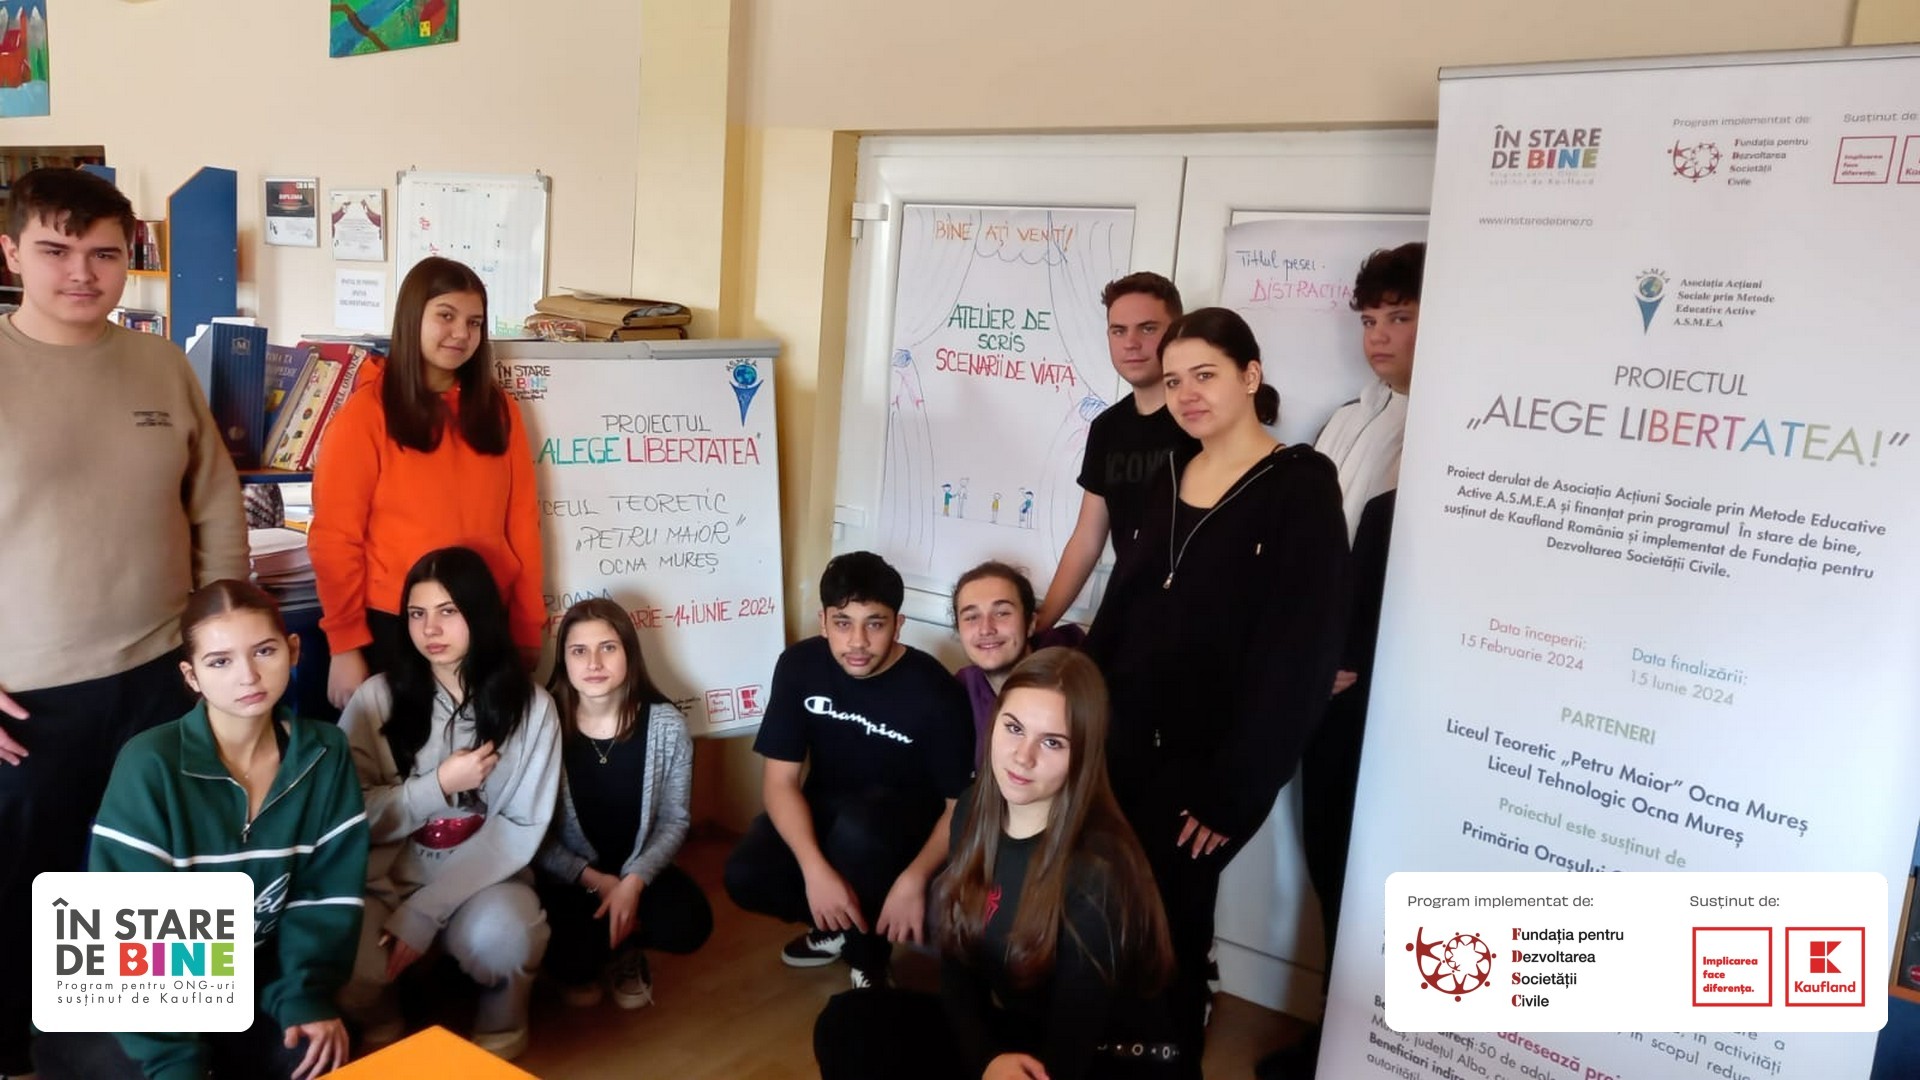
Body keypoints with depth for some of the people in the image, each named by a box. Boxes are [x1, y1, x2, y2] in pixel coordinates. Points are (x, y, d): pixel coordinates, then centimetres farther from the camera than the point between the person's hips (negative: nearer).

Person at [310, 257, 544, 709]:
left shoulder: (499, 410, 6)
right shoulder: (367, 413, -5)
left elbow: (522, 524, 6)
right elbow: (335, 538, -6)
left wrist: (528, 630, 3)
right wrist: (345, 645, -8)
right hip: (395, 626, -3)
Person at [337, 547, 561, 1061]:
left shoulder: (531, 706, -4)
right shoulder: (376, 699, -4)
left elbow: (522, 827, -8)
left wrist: (424, 913, -16)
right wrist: (438, 785, -18)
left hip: (483, 880, 0)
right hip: (386, 880, 1)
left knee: (500, 936, -33)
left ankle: (502, 1021, 3)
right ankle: (378, 1021, 8)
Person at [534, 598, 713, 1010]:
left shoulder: (666, 725, -12)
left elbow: (674, 820, -6)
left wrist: (634, 880, -22)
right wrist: (594, 880, -19)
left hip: (637, 870, 2)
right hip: (567, 876, -1)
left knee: (689, 924, -24)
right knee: (569, 957, -28)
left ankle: (625, 952, 12)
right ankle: (581, 965, 14)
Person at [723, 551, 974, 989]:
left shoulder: (933, 690, -24)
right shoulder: (799, 665, -15)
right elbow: (780, 778, -16)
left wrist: (913, 880, -33)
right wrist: (815, 869, -31)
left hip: (904, 816, -3)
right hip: (824, 808, 4)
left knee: (857, 825, -37)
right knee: (746, 876, -22)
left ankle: (868, 960, -10)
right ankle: (840, 925, 8)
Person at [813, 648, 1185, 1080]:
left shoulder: (1098, 869, -22)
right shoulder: (974, 815, -3)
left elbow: (1072, 1041, -22)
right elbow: (956, 958, -1)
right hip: (1009, 1032, 6)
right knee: (848, 1023, -15)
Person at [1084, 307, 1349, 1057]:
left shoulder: (1302, 487, -12)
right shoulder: (1170, 475, 7)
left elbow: (1301, 652, -16)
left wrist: (1236, 789, -17)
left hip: (1208, 764, -5)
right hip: (1127, 742, 6)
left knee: (1168, 917, 6)